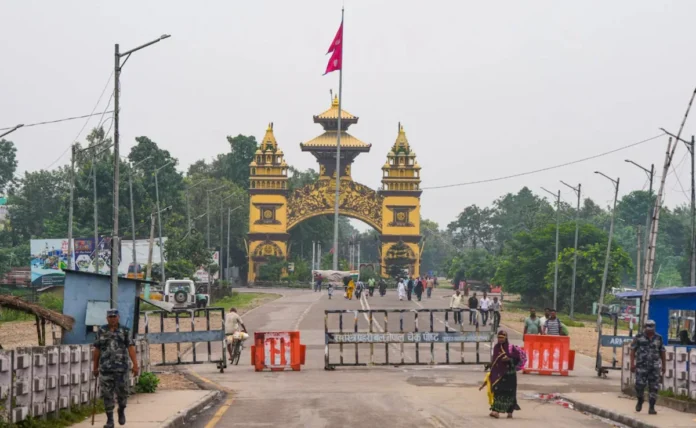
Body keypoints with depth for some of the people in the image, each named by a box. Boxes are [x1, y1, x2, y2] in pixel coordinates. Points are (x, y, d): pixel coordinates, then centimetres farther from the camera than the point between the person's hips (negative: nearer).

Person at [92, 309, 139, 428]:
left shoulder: (125, 331, 2)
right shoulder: (101, 331, 7)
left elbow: (131, 348, -5)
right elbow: (97, 350, 11)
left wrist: (135, 365, -13)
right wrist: (95, 367, 11)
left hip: (121, 368, -1)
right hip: (105, 368, 1)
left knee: (122, 392, -1)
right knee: (107, 394, 0)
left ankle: (121, 411, 28)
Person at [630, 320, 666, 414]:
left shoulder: (659, 338, 8)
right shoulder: (639, 337, 2)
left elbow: (662, 352, 13)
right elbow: (633, 350, 2)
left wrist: (664, 366, 12)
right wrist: (632, 363, -6)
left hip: (655, 366, 2)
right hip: (641, 365, -2)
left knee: (654, 387, -2)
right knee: (640, 385, -8)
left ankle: (651, 407, 4)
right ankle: (640, 400, 21)